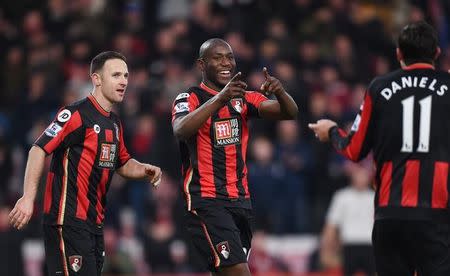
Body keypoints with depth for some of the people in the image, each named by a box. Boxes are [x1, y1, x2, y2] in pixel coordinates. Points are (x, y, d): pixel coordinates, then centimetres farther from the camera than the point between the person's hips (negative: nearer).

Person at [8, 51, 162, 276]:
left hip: (95, 223, 9)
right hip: (67, 221, -9)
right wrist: (28, 198, -25)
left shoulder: (115, 124, 16)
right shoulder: (76, 114, -11)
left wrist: (144, 170, 8)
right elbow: (39, 150, -16)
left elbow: (122, 163, 31)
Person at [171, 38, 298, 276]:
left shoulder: (243, 98, 13)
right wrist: (220, 98, -38)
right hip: (206, 201, -7)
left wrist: (279, 93, -22)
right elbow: (181, 130, -27)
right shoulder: (190, 98, -5)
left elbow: (290, 113, 1)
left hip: (241, 200, 7)